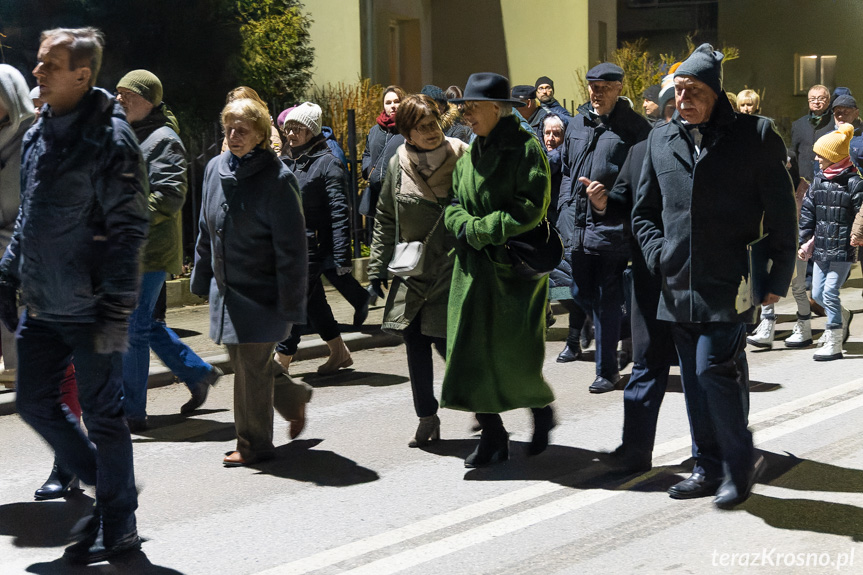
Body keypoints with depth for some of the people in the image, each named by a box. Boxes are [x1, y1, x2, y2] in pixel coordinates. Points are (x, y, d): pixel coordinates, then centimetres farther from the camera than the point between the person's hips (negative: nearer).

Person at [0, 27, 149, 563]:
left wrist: (116, 311, -19)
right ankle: (108, 485, 32)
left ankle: (118, 529, 18)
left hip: (89, 311, -8)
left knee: (103, 416, 3)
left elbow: (129, 230, -16)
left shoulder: (111, 139, -14)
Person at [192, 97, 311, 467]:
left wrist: (290, 301, -16)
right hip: (226, 290, 7)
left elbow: (291, 247, -14)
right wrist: (201, 278, 17)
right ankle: (294, 398, 39)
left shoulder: (277, 178, -14)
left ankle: (253, 444, 12)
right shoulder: (215, 169, 5)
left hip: (262, 293, -7)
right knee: (242, 362, 14)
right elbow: (206, 232, 16)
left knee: (253, 367, -2)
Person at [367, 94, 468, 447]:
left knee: (446, 342, -7)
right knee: (415, 344, 4)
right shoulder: (398, 165, 3)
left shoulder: (463, 157, -7)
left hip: (453, 270, -4)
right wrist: (378, 267, 11)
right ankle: (427, 420, 17)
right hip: (412, 272, 4)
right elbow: (386, 219, 12)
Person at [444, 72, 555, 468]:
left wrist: (480, 228, -13)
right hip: (474, 268, 6)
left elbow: (530, 209, -16)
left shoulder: (525, 148, -8)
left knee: (515, 354, -3)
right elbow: (453, 206, 14)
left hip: (516, 266, -6)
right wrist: (467, 225, -9)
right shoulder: (470, 154, 13)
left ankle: (542, 409, 26)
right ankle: (492, 435, 11)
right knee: (471, 349, 1)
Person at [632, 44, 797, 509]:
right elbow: (643, 211, 19)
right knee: (694, 381, 11)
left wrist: (778, 277, -3)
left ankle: (740, 467, 6)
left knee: (715, 371, -12)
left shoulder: (752, 136, -4)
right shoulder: (661, 140, 9)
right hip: (678, 287, 5)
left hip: (729, 286, -5)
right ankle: (709, 468, 24)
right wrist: (660, 256, 3)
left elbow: (781, 213, 0)